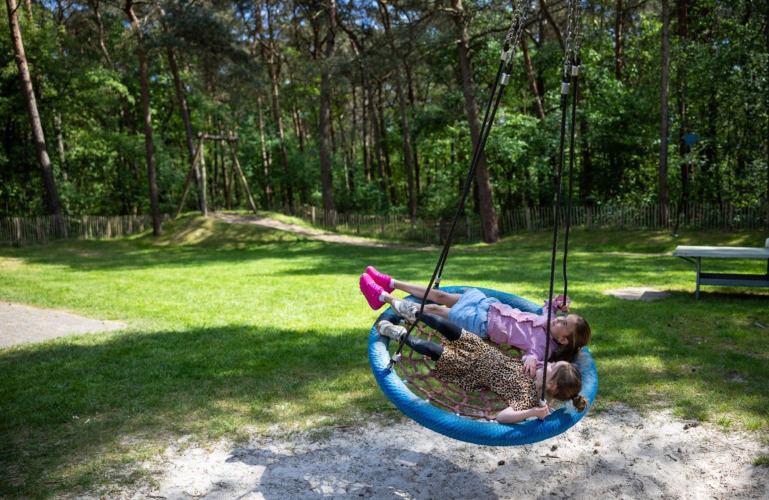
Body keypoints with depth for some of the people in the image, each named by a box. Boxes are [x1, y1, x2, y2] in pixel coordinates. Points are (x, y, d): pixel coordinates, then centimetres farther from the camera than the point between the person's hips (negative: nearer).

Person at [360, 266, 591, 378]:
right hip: (490, 305, 6)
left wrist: (531, 359, -55)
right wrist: (558, 303, -2)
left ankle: (383, 297, 10)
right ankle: (389, 283, 22)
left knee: (432, 309, -4)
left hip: (482, 323, -6)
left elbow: (534, 353, -35)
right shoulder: (550, 320, -1)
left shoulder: (543, 345, -19)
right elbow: (548, 306, 17)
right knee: (439, 295, 7)